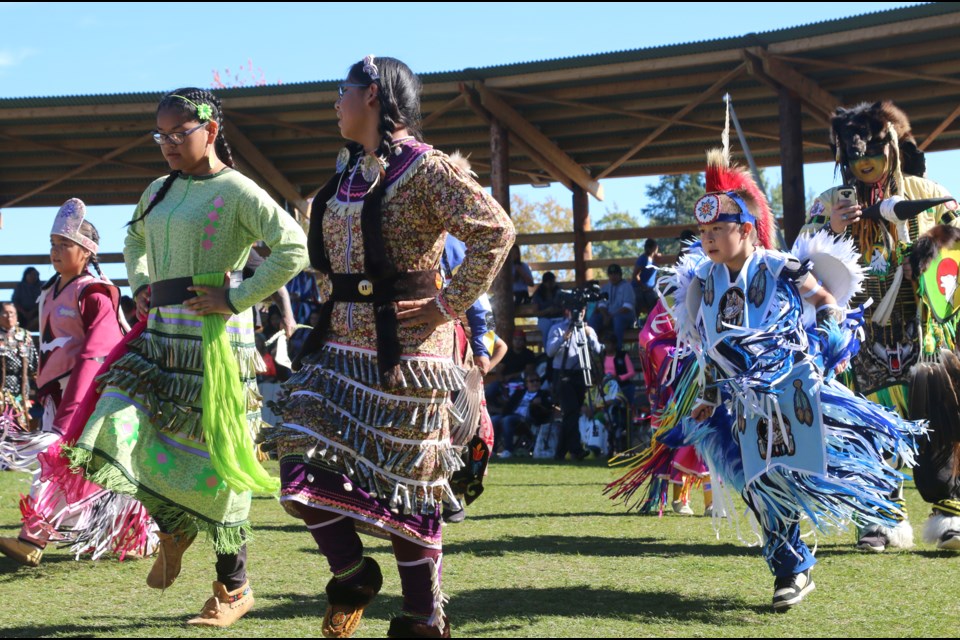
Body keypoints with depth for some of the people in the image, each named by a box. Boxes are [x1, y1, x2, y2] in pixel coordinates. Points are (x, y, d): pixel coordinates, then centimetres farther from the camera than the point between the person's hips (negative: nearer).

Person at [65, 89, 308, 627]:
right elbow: (135, 238, 36)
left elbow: (294, 248, -19)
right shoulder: (159, 191, 14)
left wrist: (235, 299, -18)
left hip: (214, 341, -7)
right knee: (118, 436, -6)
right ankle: (174, 531, 21)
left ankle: (234, 588, 15)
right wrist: (141, 285, 17)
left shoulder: (235, 191, -9)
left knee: (211, 459, 0)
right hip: (160, 335, 7)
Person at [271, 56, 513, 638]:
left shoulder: (423, 168, -11)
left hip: (404, 349, -7)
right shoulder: (348, 169, 13)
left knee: (404, 483, 0)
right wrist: (333, 303, 16)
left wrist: (449, 305, -18)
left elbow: (496, 230, -18)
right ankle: (353, 573, 20)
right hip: (341, 344, 7)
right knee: (304, 464, -3)